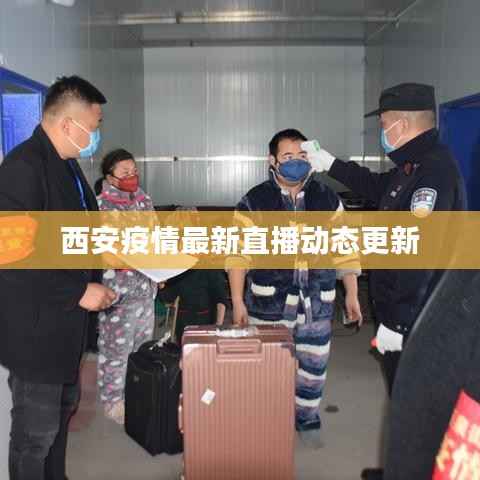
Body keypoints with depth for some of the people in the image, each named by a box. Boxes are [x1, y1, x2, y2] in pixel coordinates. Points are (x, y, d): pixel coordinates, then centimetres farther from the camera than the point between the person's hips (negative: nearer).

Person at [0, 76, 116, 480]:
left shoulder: (66, 165, 9)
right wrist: (80, 291, -22)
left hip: (65, 323, 10)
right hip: (35, 328, -10)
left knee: (63, 409, 24)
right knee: (35, 431, 6)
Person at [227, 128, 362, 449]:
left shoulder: (327, 199, 4)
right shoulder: (255, 202, -4)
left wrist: (352, 294, 7)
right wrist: (238, 301, -5)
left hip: (317, 302, 3)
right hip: (268, 302, -2)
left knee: (314, 363, 12)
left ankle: (308, 420, 35)